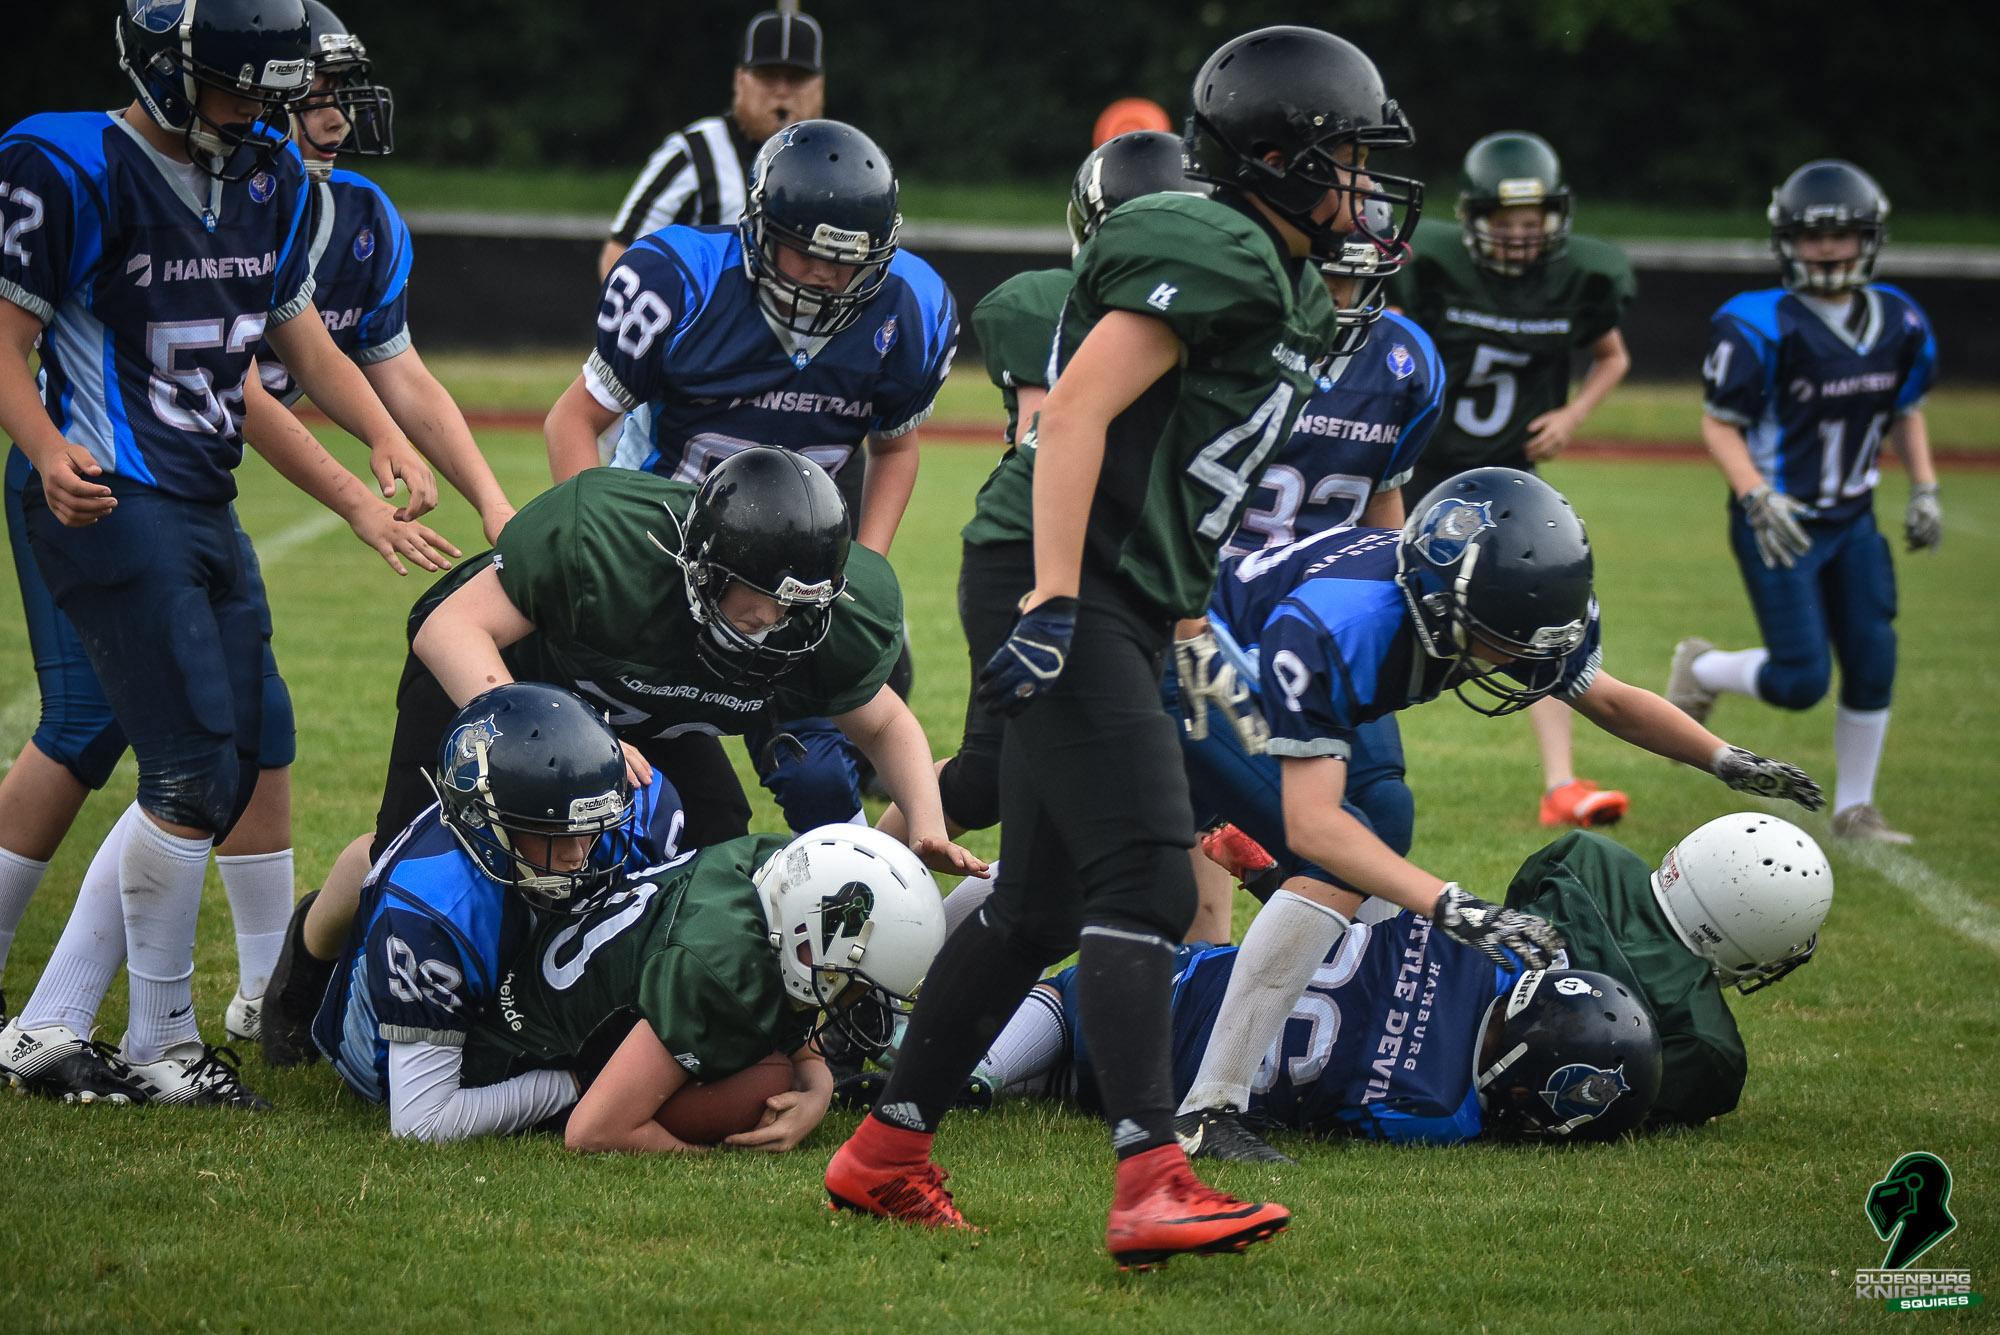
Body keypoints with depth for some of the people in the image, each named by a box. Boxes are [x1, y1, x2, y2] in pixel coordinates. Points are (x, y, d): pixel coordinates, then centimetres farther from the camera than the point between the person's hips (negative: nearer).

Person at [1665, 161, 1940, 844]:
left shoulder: (1900, 324, 0)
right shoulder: (1762, 327, -18)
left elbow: (1905, 411, 16)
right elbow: (1720, 424, -13)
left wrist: (1924, 490, 6)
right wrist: (1757, 499, -26)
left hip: (1853, 523, 6)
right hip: (1780, 525, -6)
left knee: (1873, 666, 2)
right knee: (1801, 679, -9)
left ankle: (1853, 809, 17)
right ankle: (1699, 671, 21)